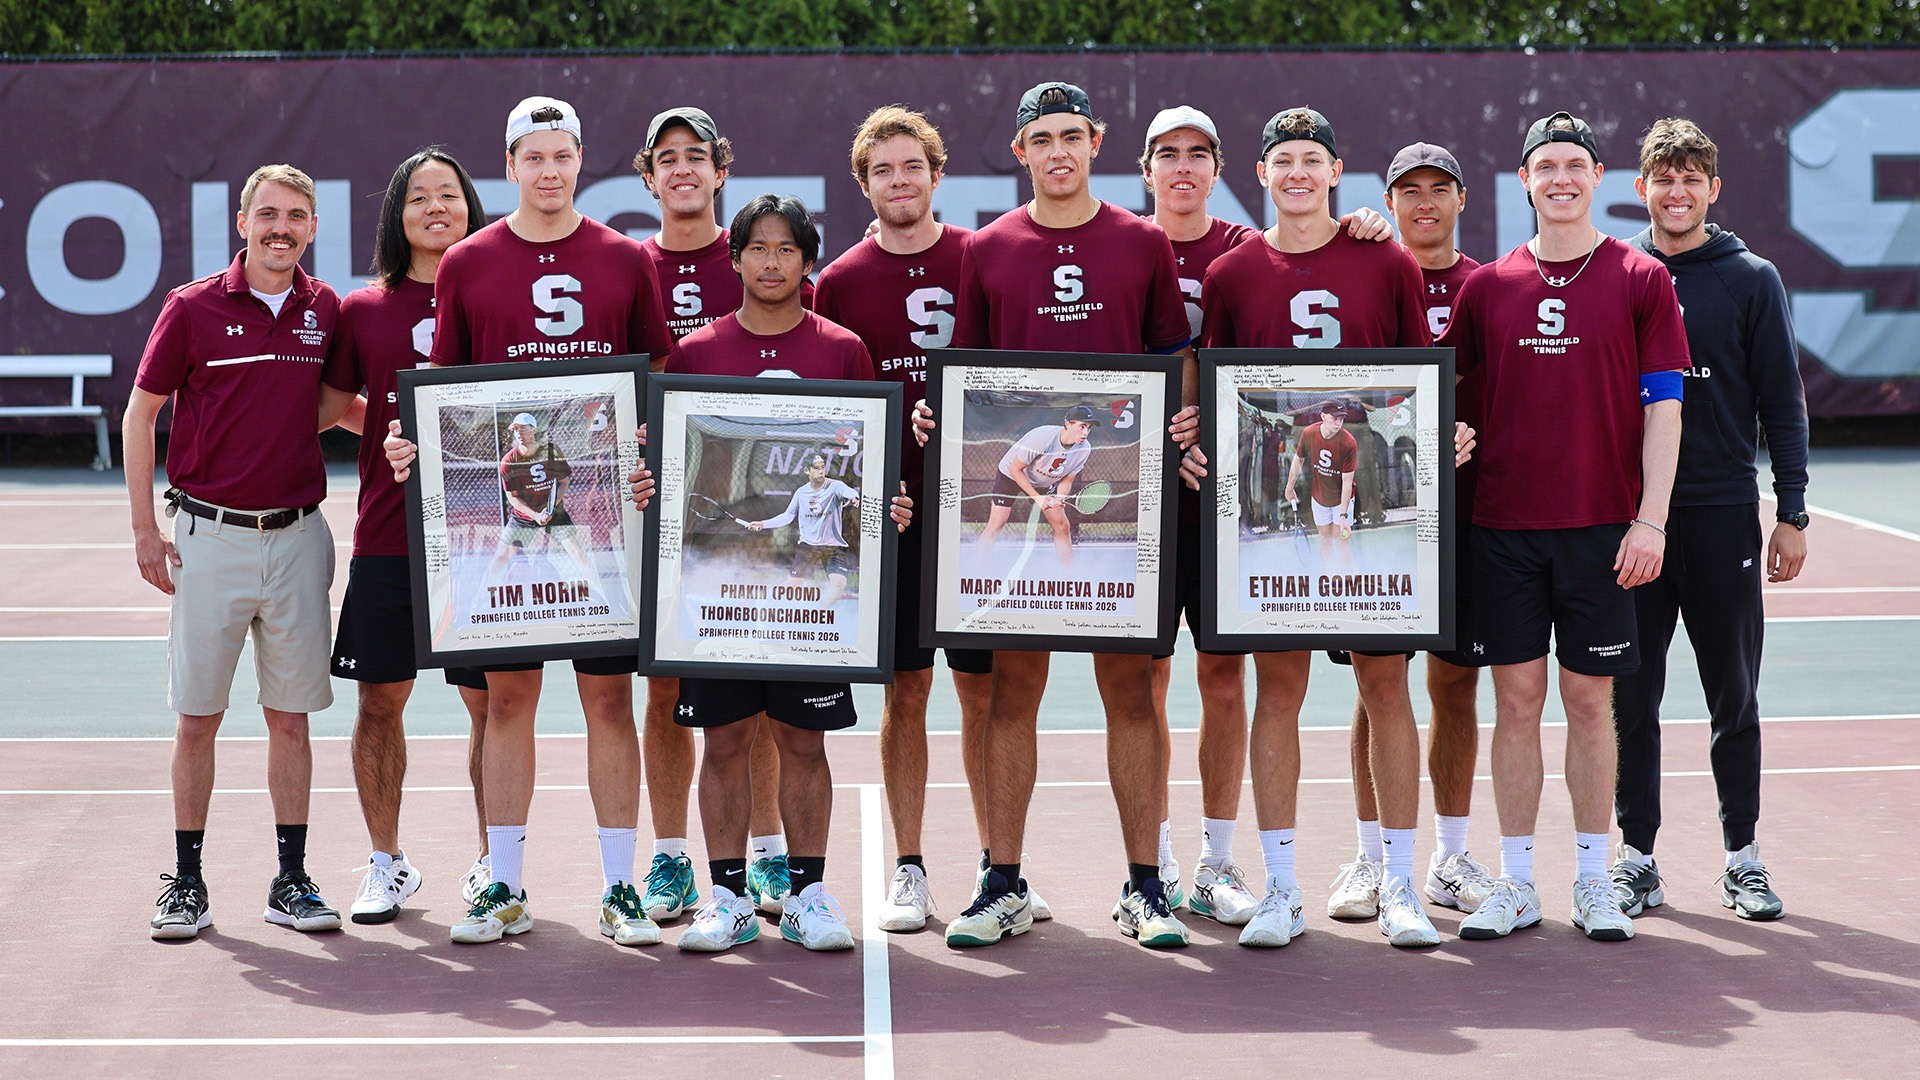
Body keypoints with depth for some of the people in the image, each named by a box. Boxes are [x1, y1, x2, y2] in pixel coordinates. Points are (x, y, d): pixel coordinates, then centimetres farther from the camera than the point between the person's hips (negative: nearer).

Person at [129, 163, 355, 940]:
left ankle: (292, 879, 13)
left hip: (296, 535, 2)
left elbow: (337, 402, 19)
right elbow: (140, 414, 2)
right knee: (197, 718, 2)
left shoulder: (326, 310, 4)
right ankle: (186, 882, 11)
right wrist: (145, 531, -1)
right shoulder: (193, 307, -3)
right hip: (209, 534, -2)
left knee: (290, 715, 6)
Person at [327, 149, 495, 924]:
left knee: (491, 703, 2)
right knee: (380, 702, 7)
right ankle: (386, 864, 20)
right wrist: (398, 435, 3)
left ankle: (493, 863, 16)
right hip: (386, 535, 1)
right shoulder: (363, 310, 7)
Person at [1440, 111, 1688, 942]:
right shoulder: (1488, 285, 7)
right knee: (1516, 699, 4)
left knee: (1590, 701, 4)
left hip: (1601, 526, -1)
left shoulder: (1641, 280, 1)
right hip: (1503, 522, 2)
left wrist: (1651, 520, -8)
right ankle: (1516, 882, 11)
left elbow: (1663, 407, -2)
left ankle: (1593, 881, 14)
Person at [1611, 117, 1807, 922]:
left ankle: (1743, 860, 15)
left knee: (1735, 700, 6)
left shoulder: (1751, 279, 3)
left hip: (1723, 515, -1)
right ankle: (1636, 857, 13)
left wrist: (1792, 513, -2)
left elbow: (1782, 401, 3)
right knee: (1631, 698, 4)